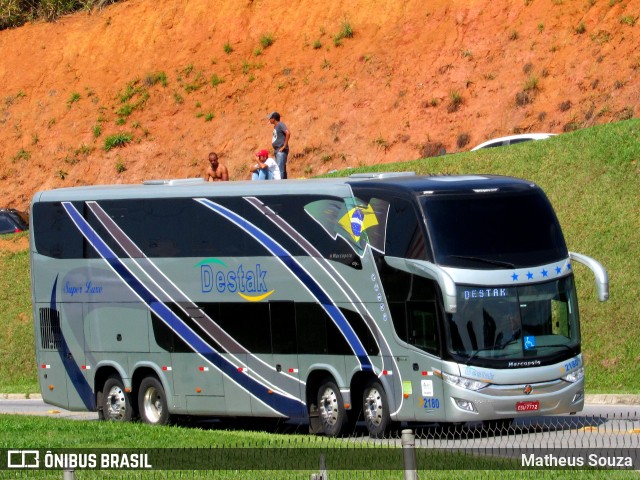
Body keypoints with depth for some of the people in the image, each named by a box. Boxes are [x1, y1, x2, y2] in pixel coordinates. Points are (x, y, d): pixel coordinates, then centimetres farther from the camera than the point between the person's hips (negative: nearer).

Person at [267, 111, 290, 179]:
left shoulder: (280, 125, -10)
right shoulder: (275, 126, 17)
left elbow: (288, 133, -25)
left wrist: (284, 146, -22)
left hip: (281, 151, -10)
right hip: (277, 151, 10)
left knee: (280, 170, -15)